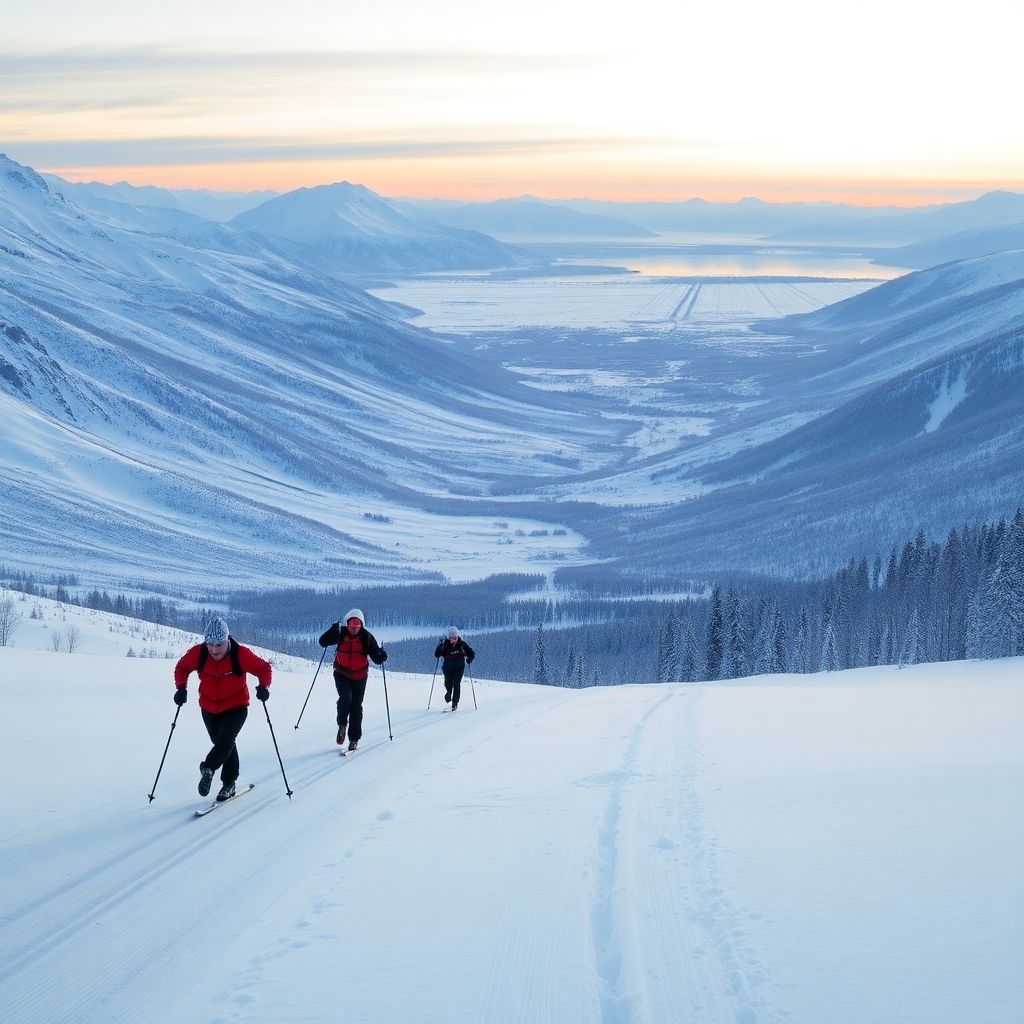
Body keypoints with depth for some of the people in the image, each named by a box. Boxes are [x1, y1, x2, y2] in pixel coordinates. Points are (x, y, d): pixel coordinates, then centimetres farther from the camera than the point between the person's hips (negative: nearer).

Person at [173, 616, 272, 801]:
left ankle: (208, 769, -30)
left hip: (236, 707, -3)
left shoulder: (240, 655, -23)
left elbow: (264, 668, -10)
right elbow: (182, 668, 3)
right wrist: (181, 687, -12)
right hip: (209, 708, 3)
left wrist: (263, 686, -28)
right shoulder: (197, 654, -16)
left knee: (225, 740, -25)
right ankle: (229, 783, 22)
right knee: (222, 744, 12)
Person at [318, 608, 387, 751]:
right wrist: (334, 631, -25)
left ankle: (354, 739, 14)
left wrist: (381, 656, -33)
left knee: (356, 706, 4)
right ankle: (342, 725, 3)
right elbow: (323, 642, -10)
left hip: (359, 677, 0)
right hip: (342, 674, 0)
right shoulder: (341, 633, -8)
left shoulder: (367, 637, -10)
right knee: (346, 697, -23)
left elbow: (376, 659, -10)